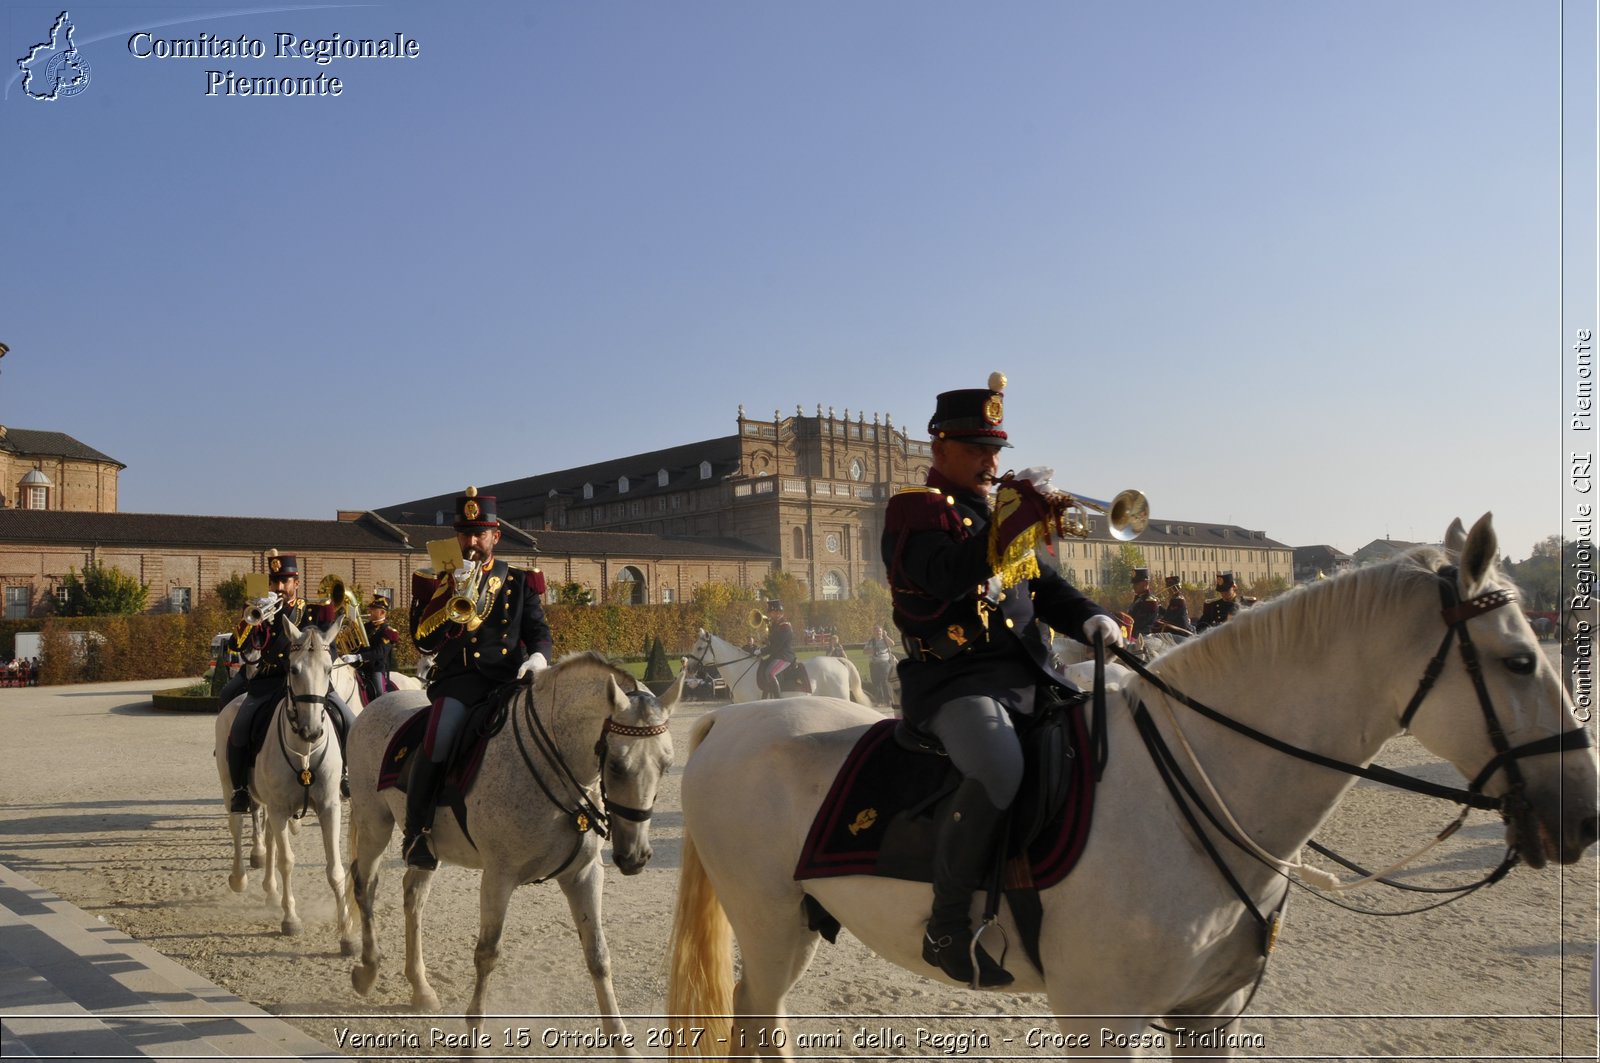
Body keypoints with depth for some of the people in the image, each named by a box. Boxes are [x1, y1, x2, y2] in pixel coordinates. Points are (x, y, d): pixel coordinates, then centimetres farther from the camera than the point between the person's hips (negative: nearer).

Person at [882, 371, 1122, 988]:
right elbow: (952, 574, -22)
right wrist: (1018, 513, -22)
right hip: (955, 679, -8)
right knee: (999, 768, -35)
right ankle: (948, 927, -22)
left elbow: (1044, 586, 21)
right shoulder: (916, 510, -2)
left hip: (1029, 673, 9)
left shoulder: (1000, 513, 22)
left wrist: (1090, 620, 2)